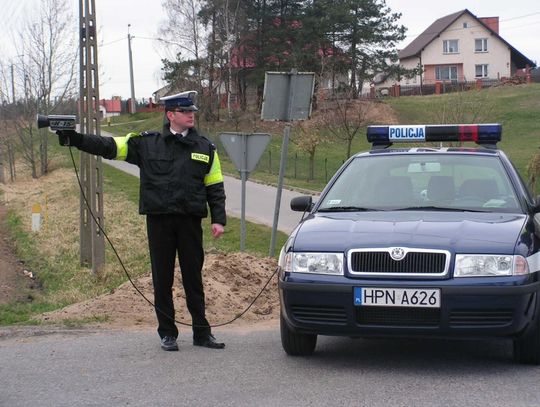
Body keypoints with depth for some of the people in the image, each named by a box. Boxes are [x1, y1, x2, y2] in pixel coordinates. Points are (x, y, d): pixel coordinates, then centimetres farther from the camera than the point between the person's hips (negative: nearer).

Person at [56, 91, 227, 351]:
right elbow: (109, 147, -3)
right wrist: (74, 139, -15)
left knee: (194, 279, 6)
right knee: (162, 279, 5)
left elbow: (215, 187, 10)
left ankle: (202, 333, 14)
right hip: (159, 220, 0)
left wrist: (218, 219, 1)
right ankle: (167, 334, 16)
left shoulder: (205, 148, 8)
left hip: (190, 221, 1)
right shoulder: (147, 144, 3)